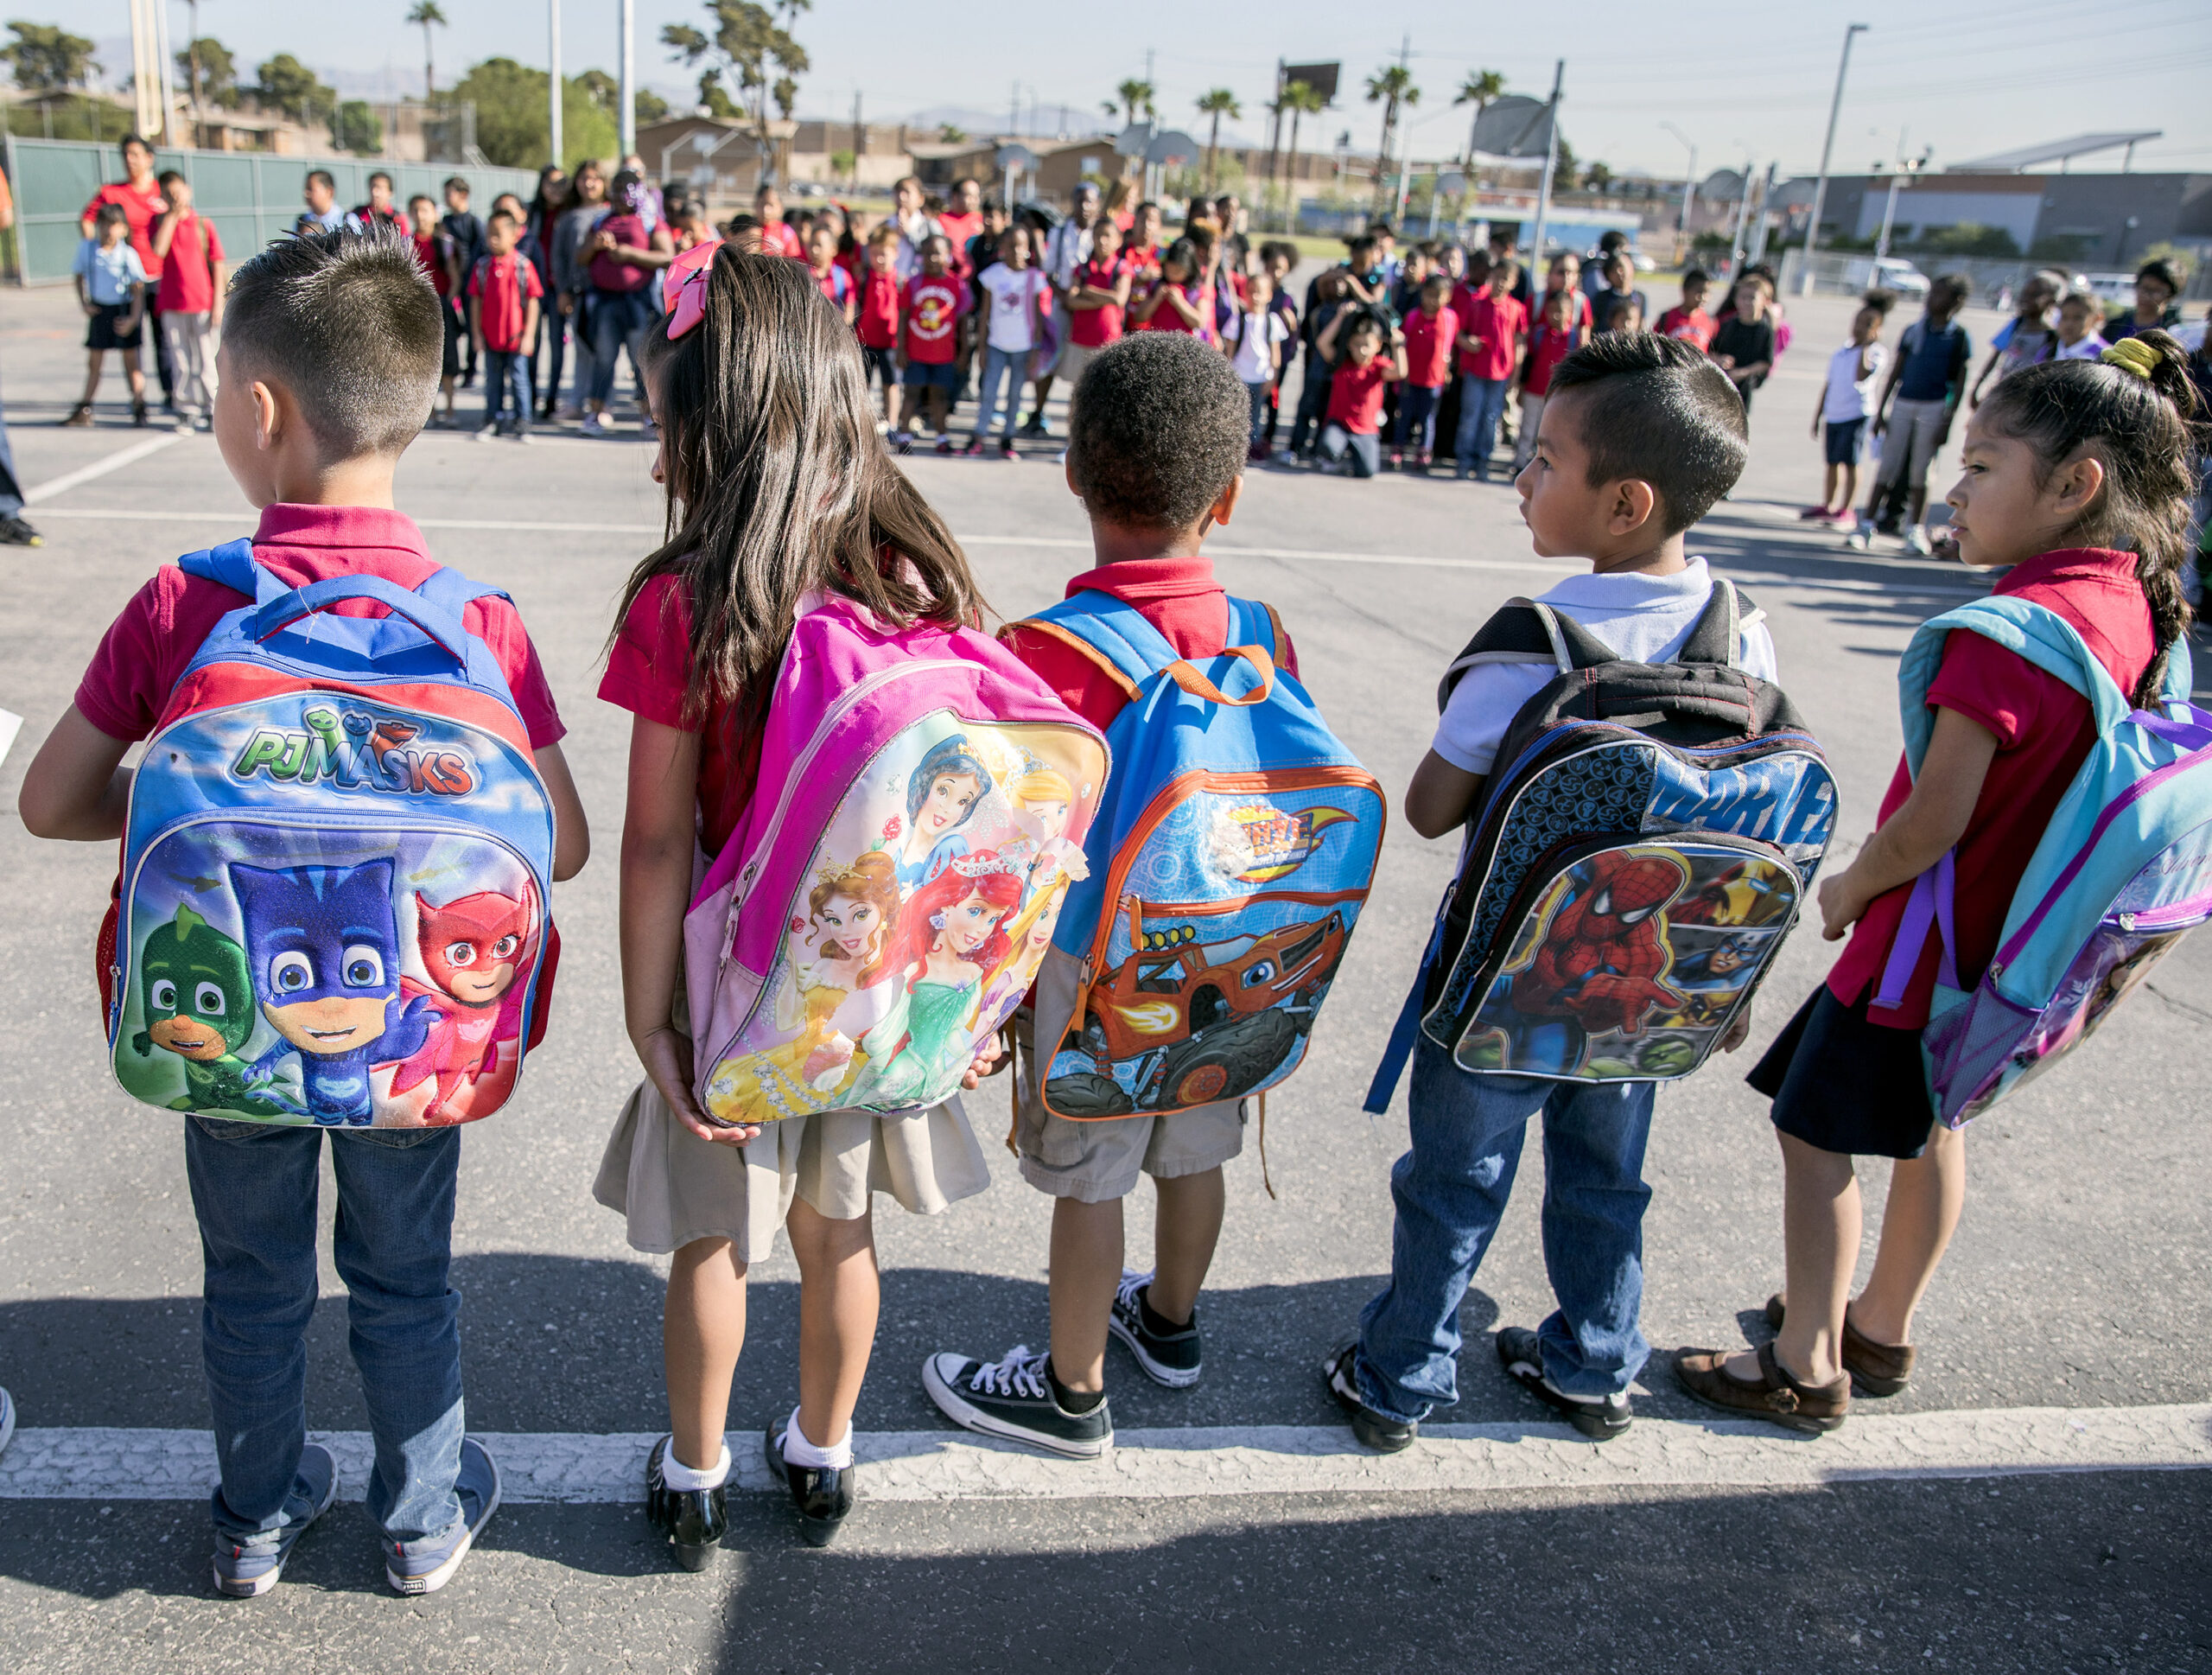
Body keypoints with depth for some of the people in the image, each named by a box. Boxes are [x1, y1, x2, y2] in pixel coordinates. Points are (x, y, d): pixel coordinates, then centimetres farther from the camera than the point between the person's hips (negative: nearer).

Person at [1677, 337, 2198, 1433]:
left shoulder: (2006, 632, -27)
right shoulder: (2137, 608, 0)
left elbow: (1933, 822, -26)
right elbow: (2062, 783, 10)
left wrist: (1850, 887, -7)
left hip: (1922, 941, -9)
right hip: (2007, 942, 9)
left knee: (1815, 1134, 5)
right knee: (1932, 1125, 23)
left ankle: (1806, 1370, 18)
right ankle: (1881, 1329, 41)